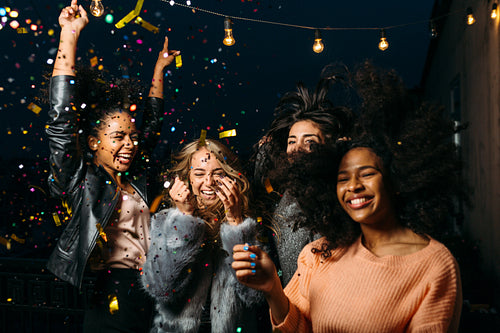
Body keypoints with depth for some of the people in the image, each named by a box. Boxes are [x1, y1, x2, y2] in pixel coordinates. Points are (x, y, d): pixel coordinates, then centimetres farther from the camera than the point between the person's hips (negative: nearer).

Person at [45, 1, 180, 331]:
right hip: (114, 303, -5)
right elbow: (62, 121, -13)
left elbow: (152, 126, 22)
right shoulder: (83, 181, -3)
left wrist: (160, 67, 29)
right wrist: (70, 35, -12)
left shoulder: (136, 179, 12)